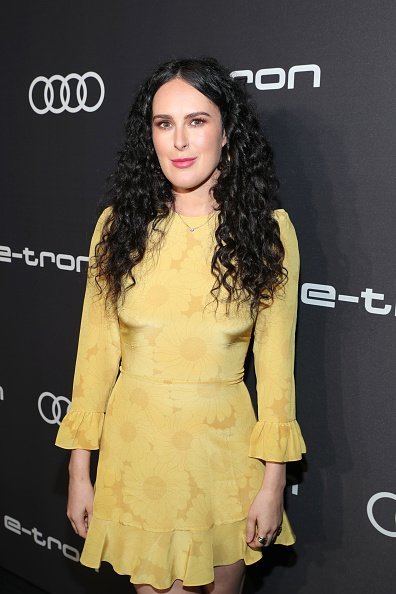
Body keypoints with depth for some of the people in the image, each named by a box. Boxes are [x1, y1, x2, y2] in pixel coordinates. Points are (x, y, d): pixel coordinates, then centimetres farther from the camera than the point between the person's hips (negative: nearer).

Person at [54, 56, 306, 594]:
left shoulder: (268, 230, -6)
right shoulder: (119, 225, -4)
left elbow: (275, 361, -4)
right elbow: (96, 351, -2)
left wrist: (273, 482, -3)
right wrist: (79, 471, 0)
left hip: (225, 447, 0)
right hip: (136, 448, 0)